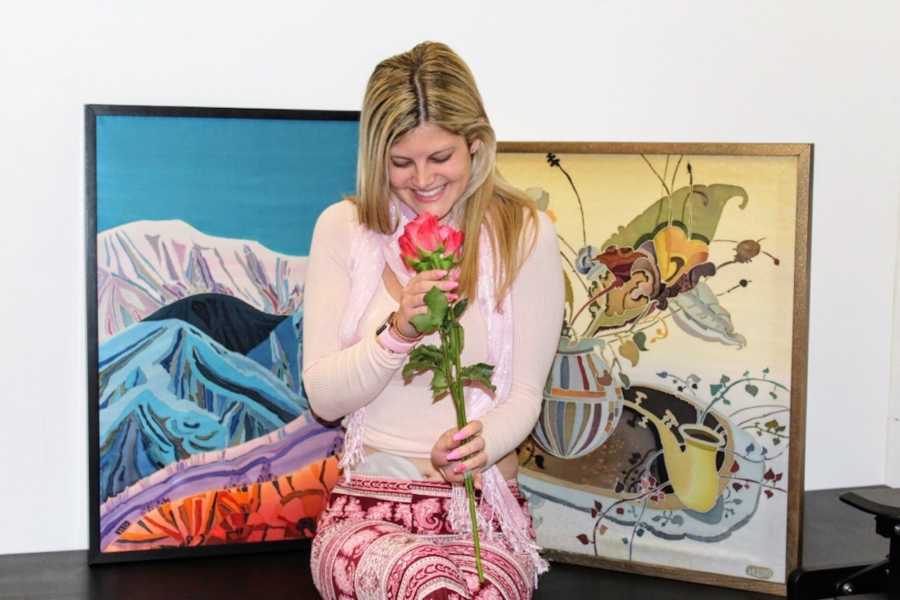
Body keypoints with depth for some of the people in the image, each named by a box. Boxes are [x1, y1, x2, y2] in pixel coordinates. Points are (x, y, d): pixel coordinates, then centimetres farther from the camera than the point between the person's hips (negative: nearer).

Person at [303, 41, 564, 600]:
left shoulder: (525, 234, -1)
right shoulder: (343, 228, 2)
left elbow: (526, 395, 0)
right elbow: (323, 397, -1)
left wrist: (482, 443, -23)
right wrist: (398, 332, -19)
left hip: (485, 507, 1)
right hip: (367, 504, 0)